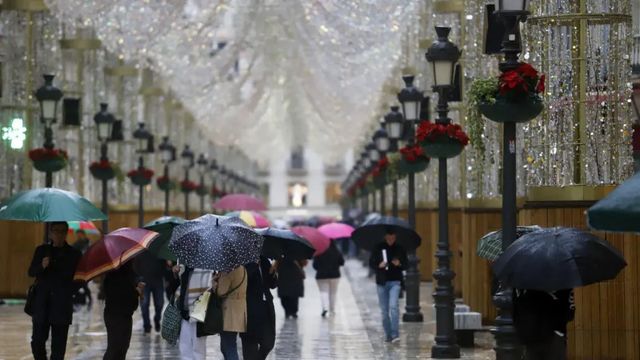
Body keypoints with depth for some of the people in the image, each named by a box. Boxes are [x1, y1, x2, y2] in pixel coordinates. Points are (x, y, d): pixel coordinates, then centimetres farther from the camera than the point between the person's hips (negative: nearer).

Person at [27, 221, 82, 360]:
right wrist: (42, 266, -16)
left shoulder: (74, 254, 3)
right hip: (41, 304, 2)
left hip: (62, 306, -2)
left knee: (58, 345, -1)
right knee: (37, 341, 1)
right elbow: (31, 272, 3)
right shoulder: (41, 250, 11)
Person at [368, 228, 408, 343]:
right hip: (382, 282, 2)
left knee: (394, 306, -18)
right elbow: (371, 263, 5)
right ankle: (388, 335, 18)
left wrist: (399, 264, -13)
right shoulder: (378, 248, 3)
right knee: (384, 311, 7)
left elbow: (406, 265, 8)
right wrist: (379, 265, -15)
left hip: (395, 282, -2)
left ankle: (395, 335, -19)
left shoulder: (399, 249, 3)